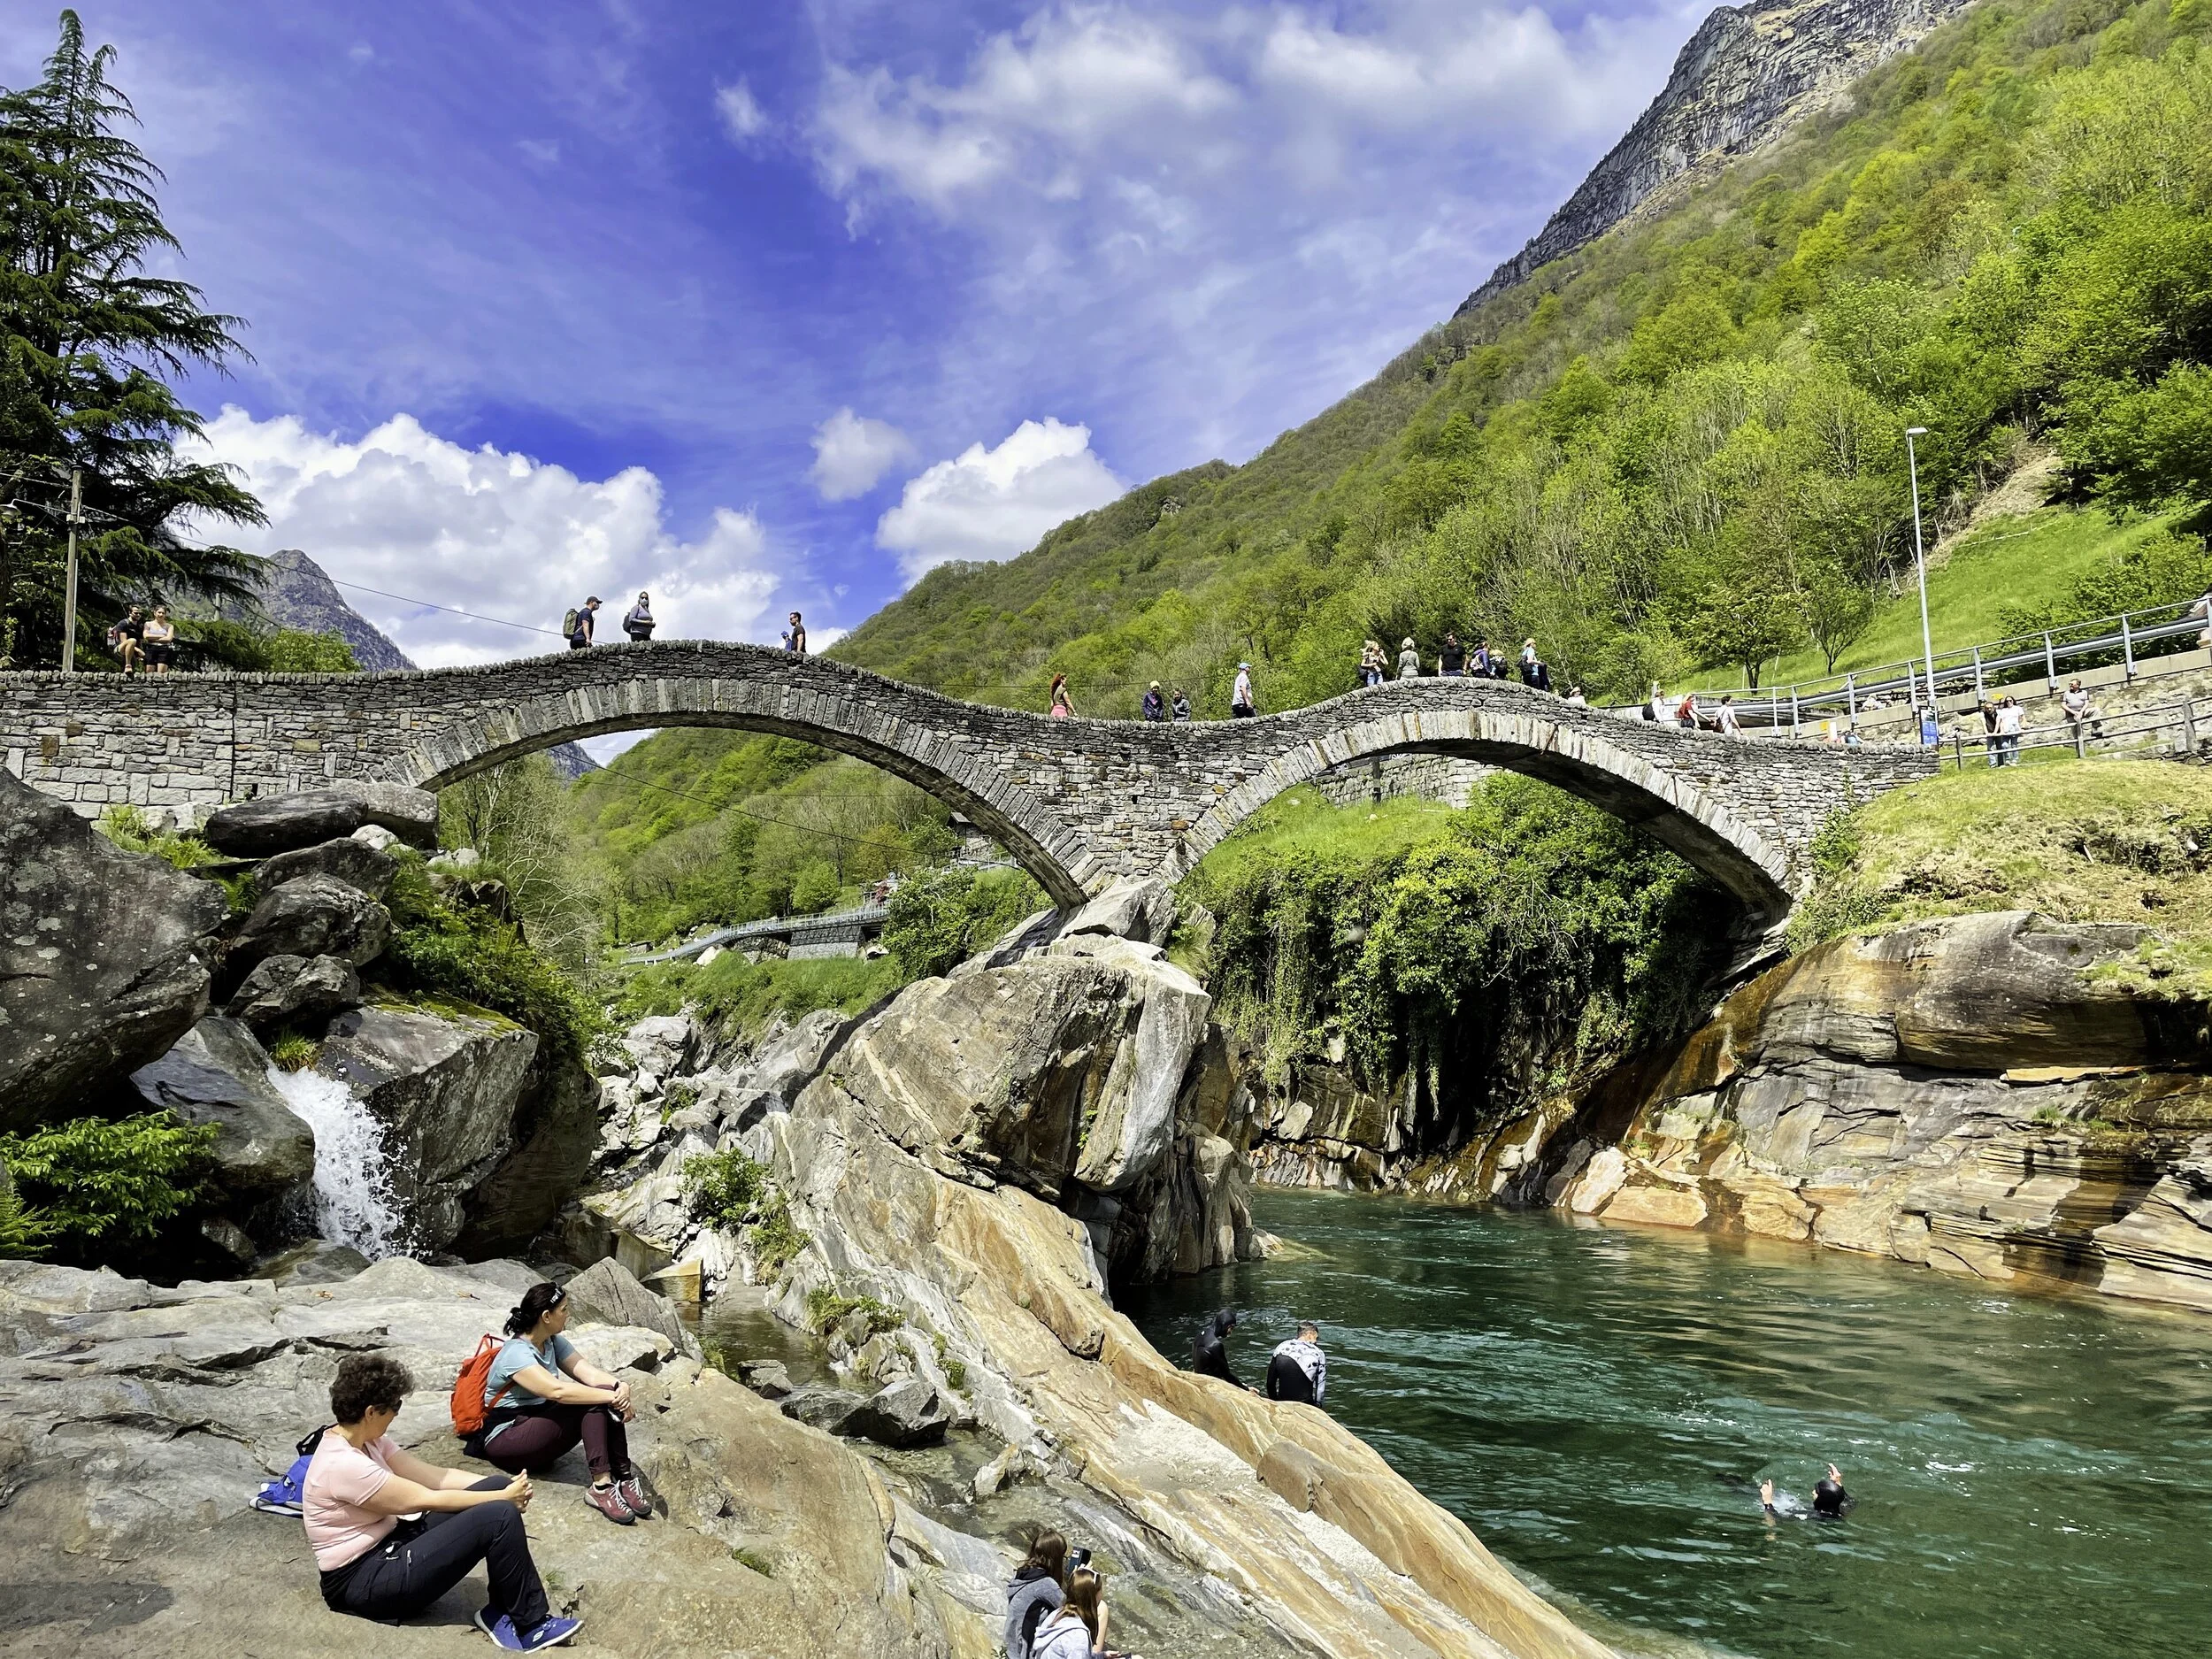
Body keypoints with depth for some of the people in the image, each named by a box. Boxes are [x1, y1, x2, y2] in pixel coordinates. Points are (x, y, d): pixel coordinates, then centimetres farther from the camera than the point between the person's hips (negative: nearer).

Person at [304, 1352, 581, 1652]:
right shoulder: (343, 1465, -26)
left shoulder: (365, 1440, 5)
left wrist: (504, 1488, -6)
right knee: (500, 1517, -22)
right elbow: (426, 1499, -20)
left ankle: (501, 1611, -1)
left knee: (498, 1485, -4)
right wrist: (502, 1498, -11)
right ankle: (530, 1626, -5)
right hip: (363, 1581, -10)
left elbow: (434, 1475, 3)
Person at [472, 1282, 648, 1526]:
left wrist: (620, 1385, -27)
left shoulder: (554, 1342, 5)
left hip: (541, 1425, 8)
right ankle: (601, 1486, -28)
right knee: (593, 1402, -26)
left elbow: (587, 1371, -6)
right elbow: (557, 1390, -34)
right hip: (505, 1439, -8)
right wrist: (612, 1396, -35)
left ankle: (623, 1479, -19)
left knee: (601, 1393, -18)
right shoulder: (516, 1353, -22)